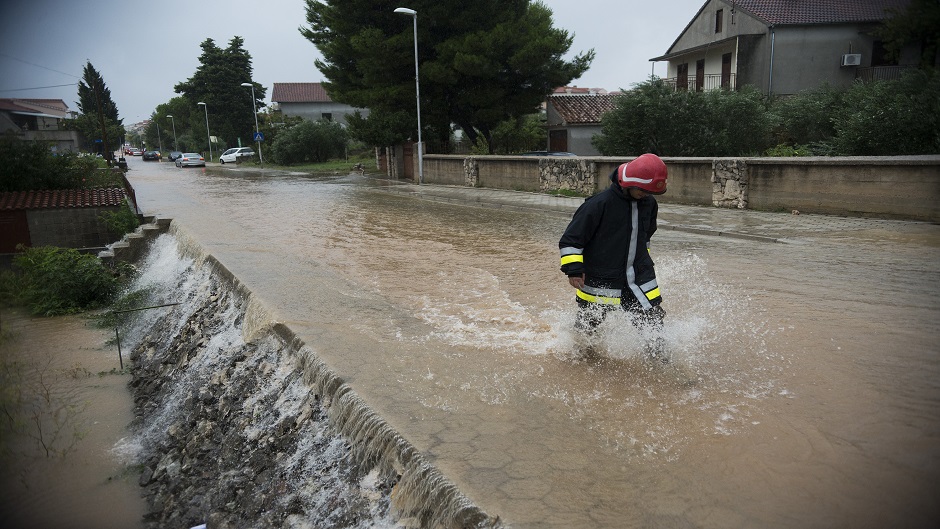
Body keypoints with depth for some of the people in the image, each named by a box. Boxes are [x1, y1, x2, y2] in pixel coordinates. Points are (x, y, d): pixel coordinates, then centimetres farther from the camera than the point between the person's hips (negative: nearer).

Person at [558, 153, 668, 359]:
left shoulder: (649, 204, 2)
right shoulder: (599, 204, -18)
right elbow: (570, 239, -13)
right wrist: (574, 269, -19)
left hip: (639, 279, 5)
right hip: (601, 281, -5)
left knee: (654, 319, 4)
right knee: (587, 325, 9)